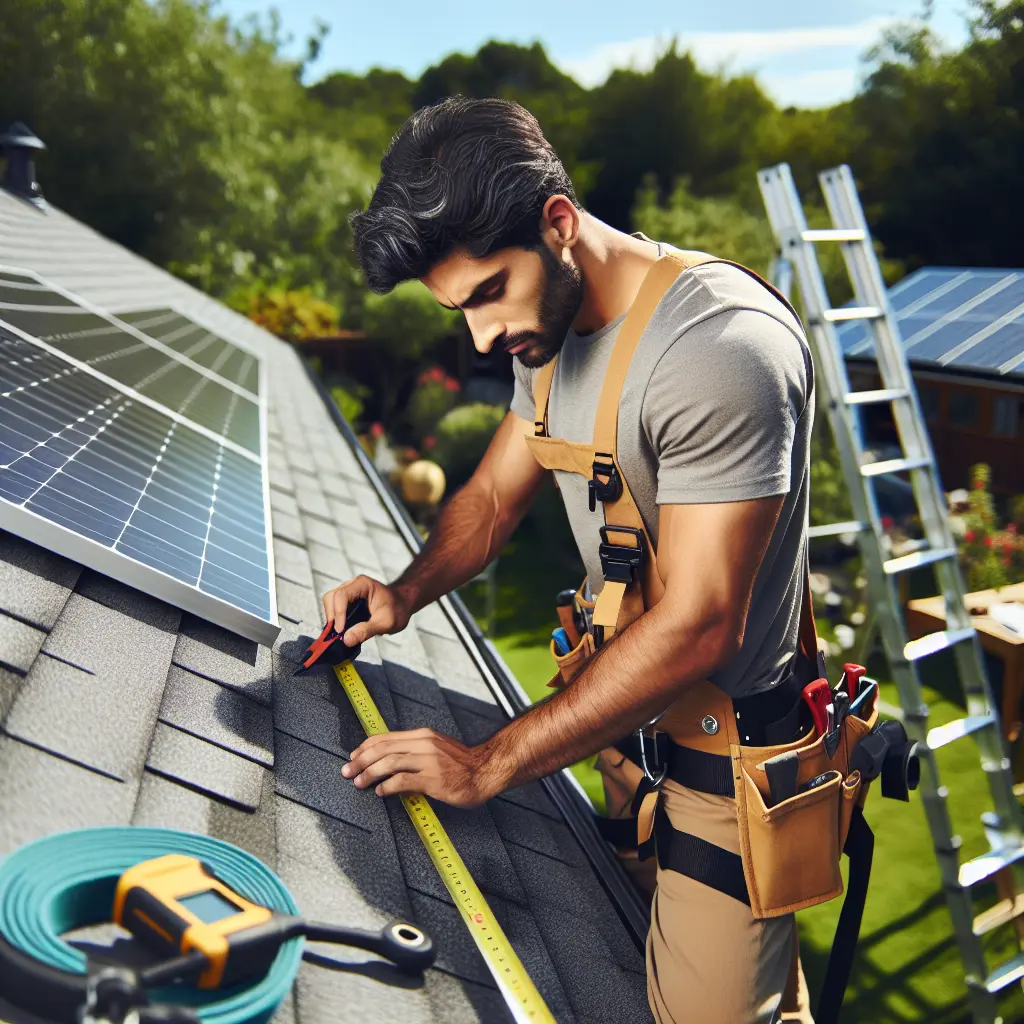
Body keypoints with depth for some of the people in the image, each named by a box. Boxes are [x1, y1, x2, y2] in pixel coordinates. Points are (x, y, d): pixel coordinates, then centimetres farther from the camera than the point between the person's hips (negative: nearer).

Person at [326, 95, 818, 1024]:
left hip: (723, 759, -7)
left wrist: (488, 766, -23)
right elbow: (495, 494, 14)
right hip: (625, 720, 8)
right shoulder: (549, 329, 3)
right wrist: (406, 594, -5)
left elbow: (699, 625, -27)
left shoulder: (722, 347, -26)